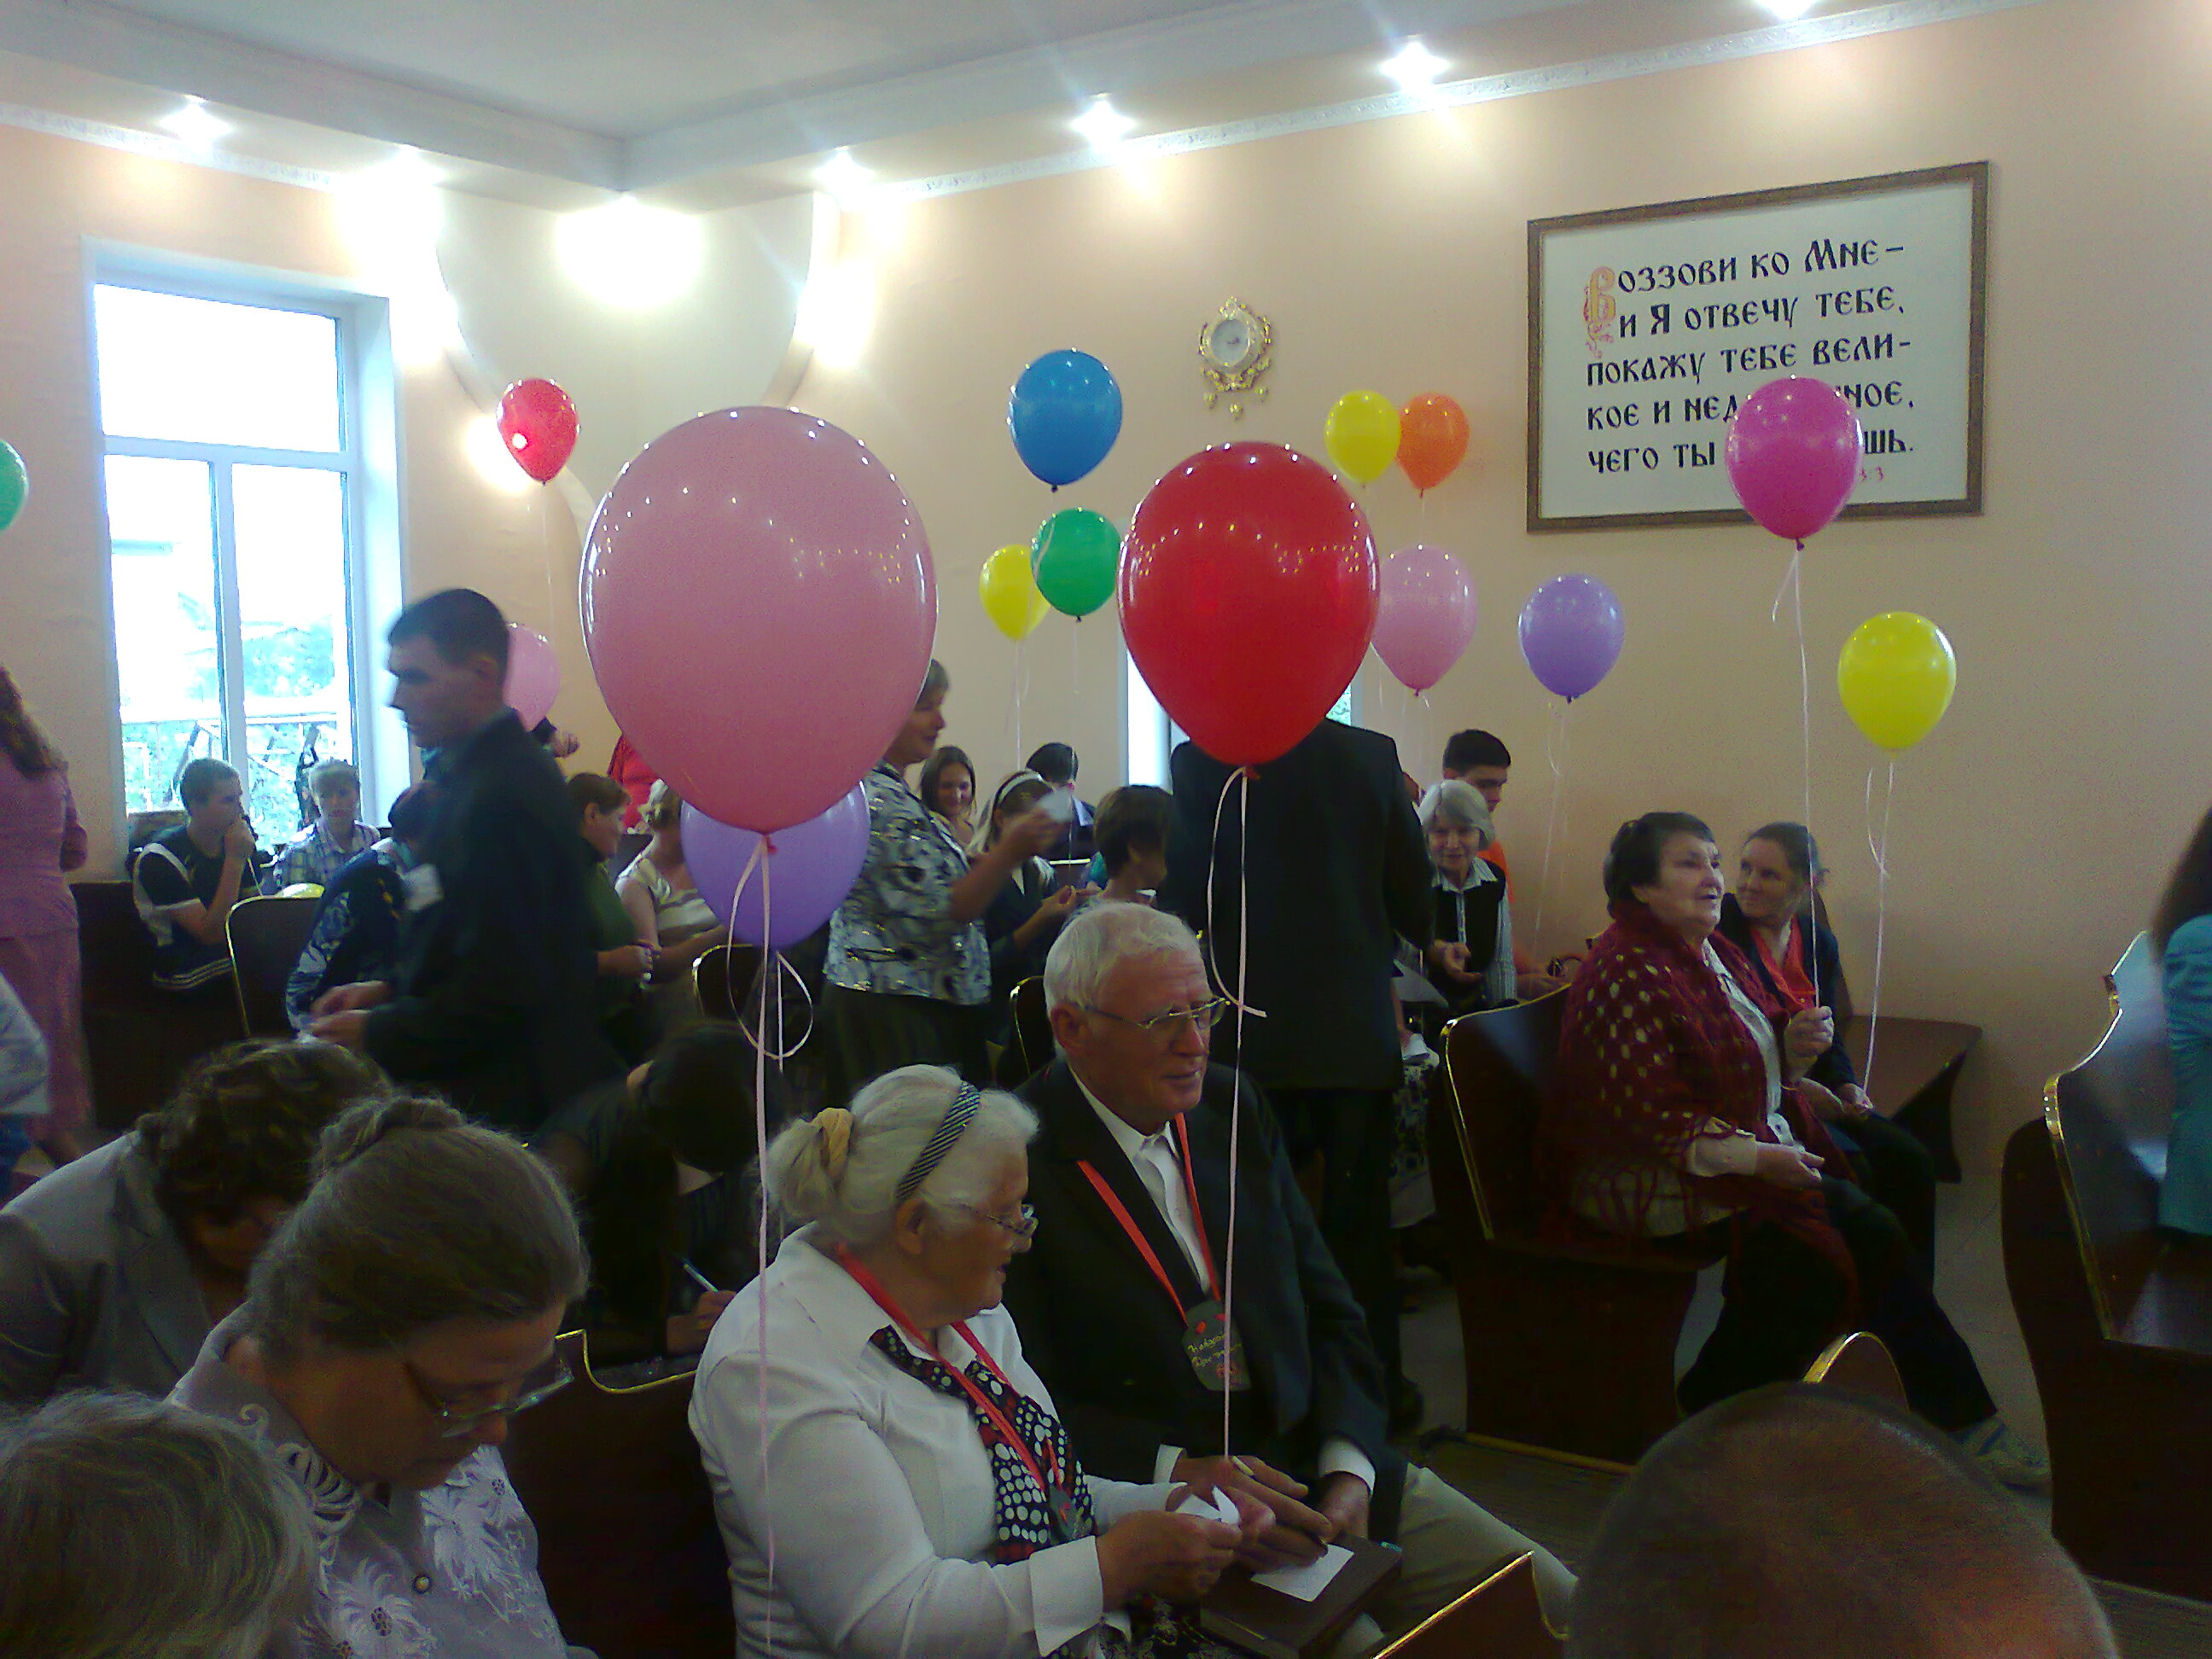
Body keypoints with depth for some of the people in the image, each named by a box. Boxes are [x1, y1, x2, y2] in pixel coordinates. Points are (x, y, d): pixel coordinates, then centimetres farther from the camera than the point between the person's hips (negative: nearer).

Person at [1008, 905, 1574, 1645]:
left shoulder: (1235, 1106, 8)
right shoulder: (1016, 1163, -12)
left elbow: (1331, 1314, 10)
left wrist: (1349, 1471, -4)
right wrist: (1176, 1471, -25)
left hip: (1323, 1470, 6)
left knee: (1556, 1603, -2)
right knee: (1352, 1641, -27)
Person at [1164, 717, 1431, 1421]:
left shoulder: (1200, 761, -9)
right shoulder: (1373, 756, -4)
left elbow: (1183, 900, -5)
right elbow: (1413, 894, 2)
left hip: (1255, 1037, -1)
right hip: (1358, 1029, 1)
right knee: (1360, 1216, 11)